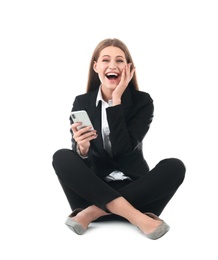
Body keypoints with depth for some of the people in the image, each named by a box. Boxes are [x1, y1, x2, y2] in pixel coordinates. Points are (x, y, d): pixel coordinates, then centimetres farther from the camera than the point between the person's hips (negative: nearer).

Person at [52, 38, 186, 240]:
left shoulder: (143, 101, -5)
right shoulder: (81, 103, 0)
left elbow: (122, 150, -18)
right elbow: (81, 157, -6)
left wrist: (116, 100, -19)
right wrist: (82, 148, -30)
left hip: (133, 186, -1)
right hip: (95, 188, 1)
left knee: (175, 167, -27)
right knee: (61, 157, -25)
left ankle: (93, 212, -27)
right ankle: (134, 215, -33)